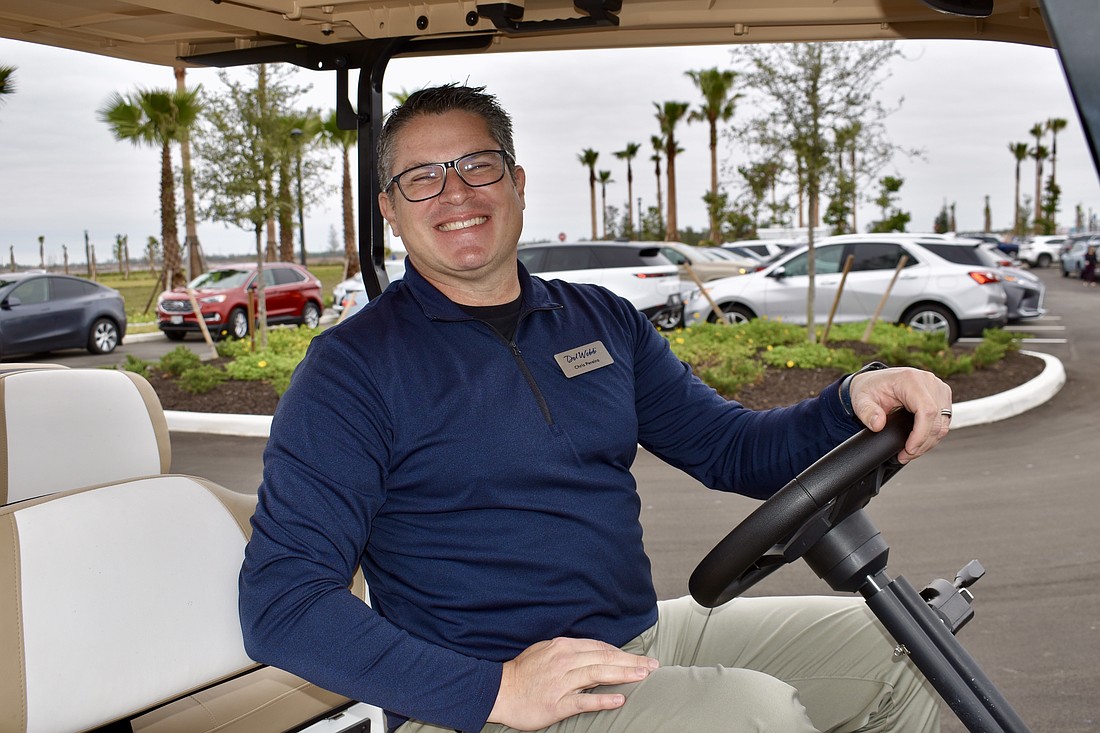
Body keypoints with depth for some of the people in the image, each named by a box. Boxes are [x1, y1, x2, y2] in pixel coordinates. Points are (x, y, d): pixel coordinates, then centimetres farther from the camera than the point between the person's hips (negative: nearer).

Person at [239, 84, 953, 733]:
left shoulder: (602, 320, 9)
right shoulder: (354, 366, -9)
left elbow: (732, 449, 13)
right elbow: (280, 602, -15)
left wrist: (853, 402, -8)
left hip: (646, 636, 6)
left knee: (882, 643, 4)